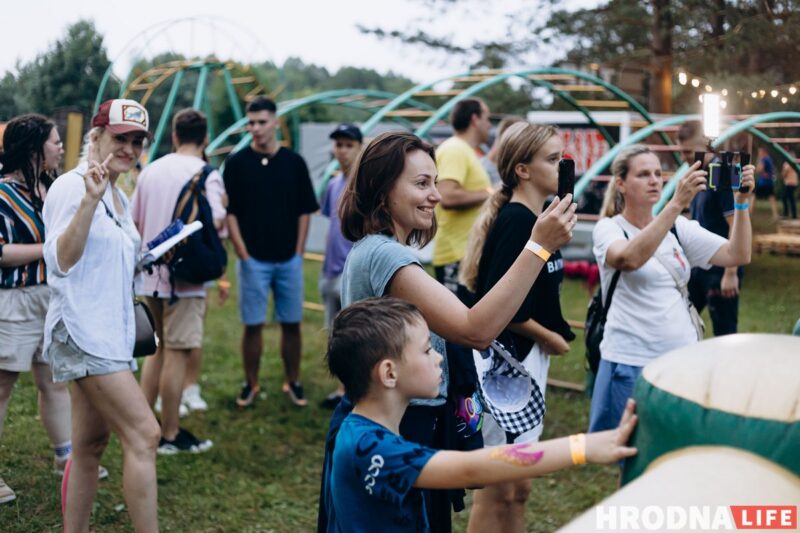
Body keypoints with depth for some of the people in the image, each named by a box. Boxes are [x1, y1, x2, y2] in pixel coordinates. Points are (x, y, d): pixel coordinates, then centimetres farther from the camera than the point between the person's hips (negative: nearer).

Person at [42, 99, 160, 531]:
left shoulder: (119, 197, 15)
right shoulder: (70, 187, -11)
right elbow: (61, 260, -23)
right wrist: (90, 200, -31)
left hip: (111, 333, 9)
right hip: (81, 332, -9)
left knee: (90, 445, 12)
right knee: (144, 435, -14)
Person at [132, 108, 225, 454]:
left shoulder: (150, 171, 9)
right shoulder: (206, 174, -10)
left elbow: (134, 223, 13)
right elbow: (214, 223, -22)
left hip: (150, 277, 6)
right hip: (185, 278, -6)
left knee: (158, 349, 18)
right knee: (177, 354, 1)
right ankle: (170, 435, 9)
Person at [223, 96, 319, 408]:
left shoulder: (294, 163, 4)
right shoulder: (237, 163, 0)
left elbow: (304, 211, 7)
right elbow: (229, 212, -1)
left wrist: (299, 251, 0)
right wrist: (243, 254, -7)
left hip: (289, 260, 2)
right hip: (253, 260, -1)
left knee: (291, 323, 7)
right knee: (252, 325, 4)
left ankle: (293, 382, 19)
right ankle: (251, 384, 16)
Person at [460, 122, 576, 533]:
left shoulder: (537, 217, 10)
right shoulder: (515, 220, -17)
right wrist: (551, 338, -10)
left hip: (529, 358, 9)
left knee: (517, 488, 18)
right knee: (497, 490, 3)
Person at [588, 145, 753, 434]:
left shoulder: (679, 227, 8)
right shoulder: (608, 228, -6)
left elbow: (738, 255, 1)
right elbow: (630, 258, -28)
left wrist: (742, 201, -13)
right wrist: (677, 203, -34)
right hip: (630, 365, -5)